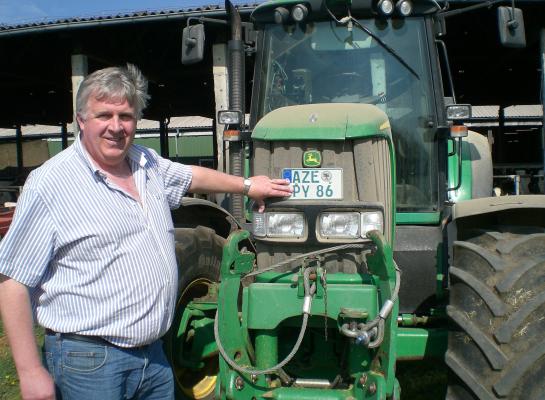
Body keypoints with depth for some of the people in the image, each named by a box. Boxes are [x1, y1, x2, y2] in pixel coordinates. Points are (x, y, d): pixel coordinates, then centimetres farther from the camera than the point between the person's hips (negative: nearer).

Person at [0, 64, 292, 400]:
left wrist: (247, 186, 32)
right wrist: (31, 372, -15)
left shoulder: (147, 163, 7)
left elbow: (192, 176, 29)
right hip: (88, 360, -6)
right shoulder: (50, 183, -13)